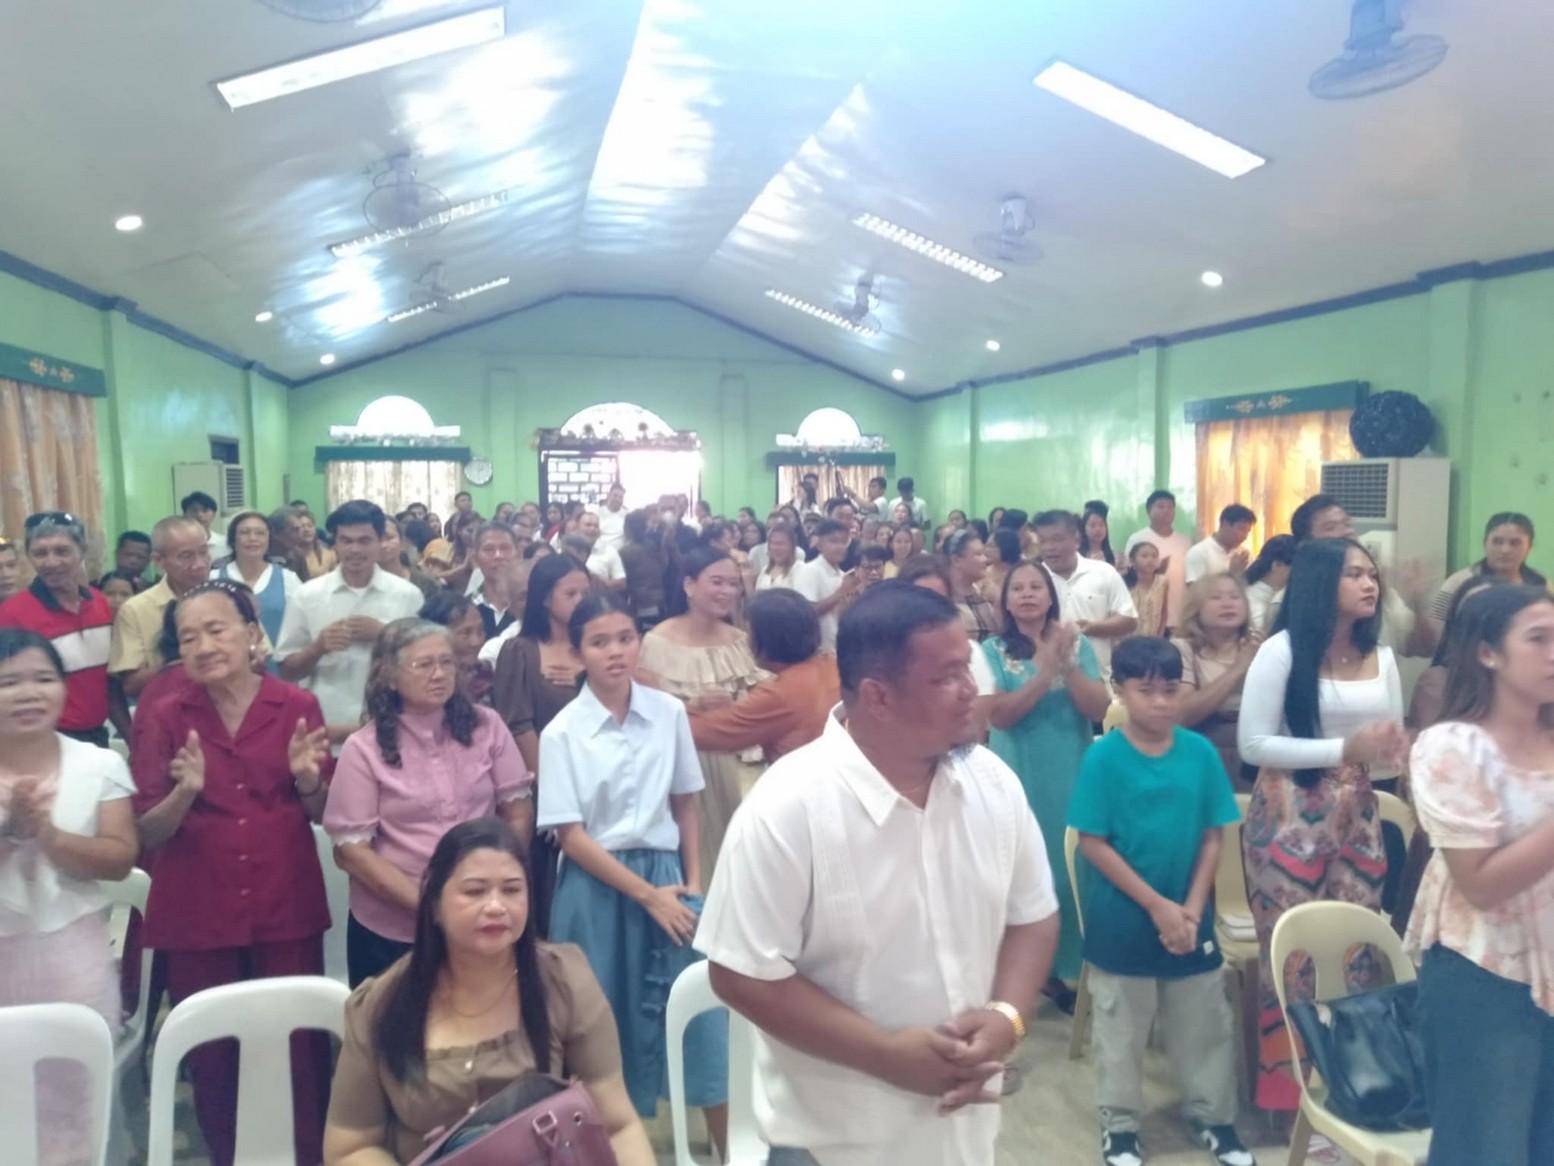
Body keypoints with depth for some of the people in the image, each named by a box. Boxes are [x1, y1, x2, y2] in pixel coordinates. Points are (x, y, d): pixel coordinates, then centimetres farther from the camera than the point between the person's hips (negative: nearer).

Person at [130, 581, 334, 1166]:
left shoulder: (297, 706, -3)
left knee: (301, 1044, 4)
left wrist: (307, 779, -18)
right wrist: (185, 791, -23)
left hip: (288, 908, 0)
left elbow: (321, 814, 3)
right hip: (197, 915, 0)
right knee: (211, 1053, 9)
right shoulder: (162, 715, -3)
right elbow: (148, 834, -4)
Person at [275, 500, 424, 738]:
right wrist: (317, 647, -14)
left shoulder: (408, 595, 0)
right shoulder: (307, 595, 1)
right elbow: (287, 671, 5)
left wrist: (384, 634, -12)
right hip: (325, 732, 0)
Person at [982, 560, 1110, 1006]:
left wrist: (1066, 664, -21)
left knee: (1071, 866, 8)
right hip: (1018, 779, -2)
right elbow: (999, 714, -16)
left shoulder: (1078, 645, 1)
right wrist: (1045, 669, -23)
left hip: (1071, 776, 2)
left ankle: (1067, 967, 25)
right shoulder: (993, 650, -4)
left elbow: (1099, 709, -8)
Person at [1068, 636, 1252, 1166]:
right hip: (1121, 921, -3)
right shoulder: (1103, 757, -15)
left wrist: (1192, 908, -9)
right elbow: (1093, 844, -14)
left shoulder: (1201, 752, -6)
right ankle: (1120, 1123, 32)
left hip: (1190, 918, 3)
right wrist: (1156, 905, -15)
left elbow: (1212, 837, 0)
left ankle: (1212, 1114, 39)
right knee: (1121, 1030, 13)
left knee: (1205, 1023, 18)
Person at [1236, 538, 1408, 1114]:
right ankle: (1289, 1085, 20)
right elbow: (1252, 744, -14)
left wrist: (1389, 753, -10)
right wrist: (1343, 749, -18)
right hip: (1290, 817, -5)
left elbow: (1390, 751, 14)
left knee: (1354, 951, 12)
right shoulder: (1282, 650, -11)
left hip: (1358, 817, 6)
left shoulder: (1381, 656, 8)